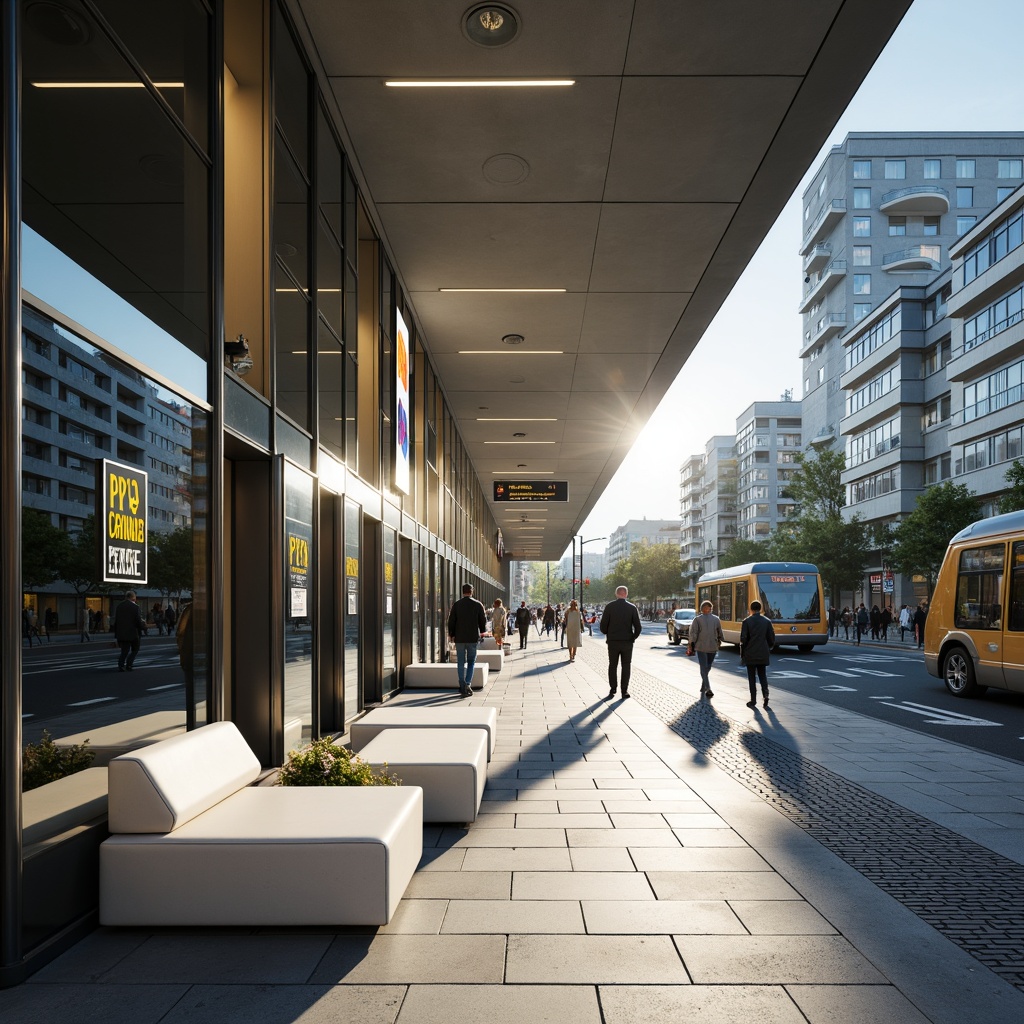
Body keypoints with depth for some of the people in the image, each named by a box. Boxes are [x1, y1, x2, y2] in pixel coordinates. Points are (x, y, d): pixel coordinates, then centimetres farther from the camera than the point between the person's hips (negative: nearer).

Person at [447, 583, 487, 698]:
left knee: (461, 663, 8)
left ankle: (462, 687, 7)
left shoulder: (456, 605, -3)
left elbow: (451, 621, -2)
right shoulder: (478, 605, -3)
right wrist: (482, 630, 22)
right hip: (473, 638, 0)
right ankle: (468, 684, -6)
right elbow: (483, 621, 2)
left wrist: (451, 634, 13)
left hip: (459, 638, 0)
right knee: (471, 662, 10)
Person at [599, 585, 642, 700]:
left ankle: (612, 690, 10)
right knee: (626, 666, 10)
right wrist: (633, 637, 9)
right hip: (627, 642, 0)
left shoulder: (609, 607, -5)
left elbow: (603, 626, -6)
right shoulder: (632, 608, -4)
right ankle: (624, 691, 7)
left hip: (613, 642, 0)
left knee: (612, 666, 13)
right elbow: (638, 627, -6)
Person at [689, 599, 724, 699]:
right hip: (713, 647, 3)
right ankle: (703, 688, 26)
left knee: (704, 668, 0)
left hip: (701, 647, -3)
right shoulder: (716, 619, 1)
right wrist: (719, 641, 26)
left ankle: (708, 689, -12)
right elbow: (720, 633, 8)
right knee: (707, 667, 17)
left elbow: (693, 633, -10)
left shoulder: (697, 619, -8)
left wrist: (692, 645, -1)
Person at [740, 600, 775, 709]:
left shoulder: (747, 621, -8)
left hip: (750, 655, -2)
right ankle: (765, 695, -7)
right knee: (762, 675, 13)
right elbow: (772, 639, 2)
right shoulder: (767, 621, 0)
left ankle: (753, 700, 6)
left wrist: (742, 654, 2)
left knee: (752, 677, 6)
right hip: (763, 655, 2)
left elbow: (743, 639, -9)